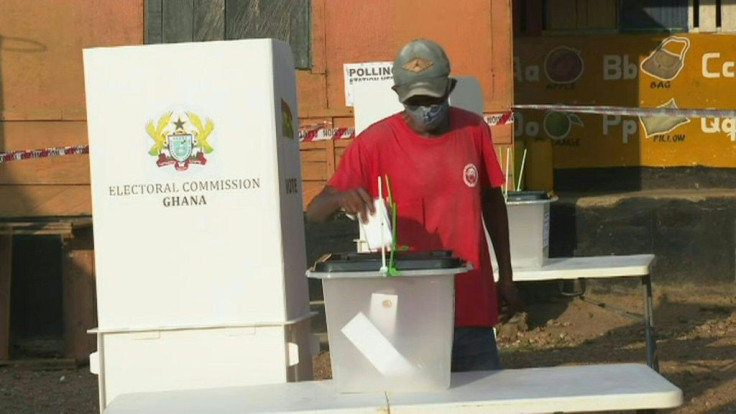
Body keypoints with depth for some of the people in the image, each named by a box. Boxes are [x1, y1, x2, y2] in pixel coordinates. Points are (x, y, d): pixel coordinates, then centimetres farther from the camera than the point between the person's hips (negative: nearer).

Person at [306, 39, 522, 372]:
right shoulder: (375, 142, -6)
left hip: (472, 308, 3)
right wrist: (341, 198, -32)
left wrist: (506, 277, 17)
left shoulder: (474, 130, 4)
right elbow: (315, 212, -9)